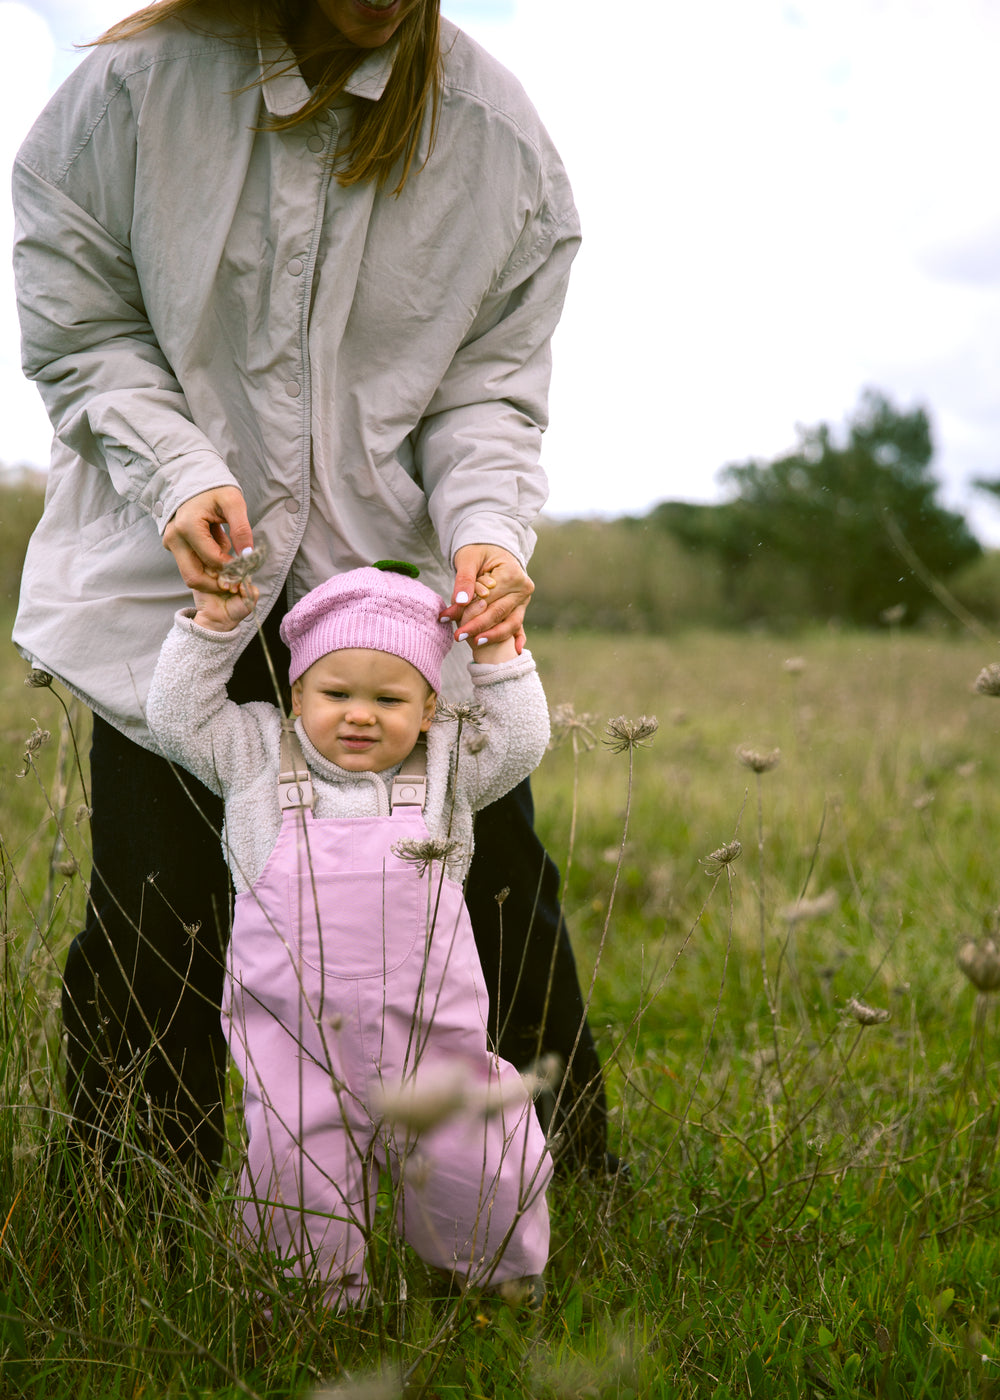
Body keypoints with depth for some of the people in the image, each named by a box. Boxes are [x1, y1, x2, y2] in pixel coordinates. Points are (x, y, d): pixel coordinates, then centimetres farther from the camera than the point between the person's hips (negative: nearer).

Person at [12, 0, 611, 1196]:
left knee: (495, 896, 2)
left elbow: (490, 382, 0)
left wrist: (489, 528, -18)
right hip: (173, 578, -1)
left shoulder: (497, 134, -5)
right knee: (156, 932, 0)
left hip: (397, 572, 1)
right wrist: (180, 475, -18)